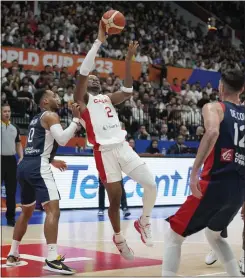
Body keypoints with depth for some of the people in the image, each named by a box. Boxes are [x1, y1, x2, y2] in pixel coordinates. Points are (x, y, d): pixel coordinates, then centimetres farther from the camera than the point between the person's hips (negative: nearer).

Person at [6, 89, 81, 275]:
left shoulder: (36, 119, 26)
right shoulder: (50, 116, -1)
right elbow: (62, 140, -16)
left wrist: (51, 161, 39)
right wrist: (76, 119, -8)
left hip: (24, 166, 10)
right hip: (37, 167, -10)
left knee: (27, 212, 24)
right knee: (53, 209, -16)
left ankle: (13, 255, 30)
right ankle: (52, 259, -27)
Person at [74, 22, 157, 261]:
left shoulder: (108, 98, 22)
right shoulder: (82, 99, 3)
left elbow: (128, 92, 12)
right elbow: (83, 72, -10)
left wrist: (128, 60, 7)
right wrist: (99, 41, -13)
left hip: (123, 147, 5)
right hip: (105, 152, -5)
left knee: (151, 184, -6)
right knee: (115, 200, 1)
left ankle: (143, 222, 17)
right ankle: (119, 238, 23)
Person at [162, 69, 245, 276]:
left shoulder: (214, 107, -1)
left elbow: (212, 132, -23)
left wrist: (195, 170, -26)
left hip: (216, 184, -6)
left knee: (174, 237, 5)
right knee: (214, 235, 31)